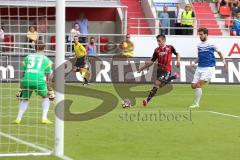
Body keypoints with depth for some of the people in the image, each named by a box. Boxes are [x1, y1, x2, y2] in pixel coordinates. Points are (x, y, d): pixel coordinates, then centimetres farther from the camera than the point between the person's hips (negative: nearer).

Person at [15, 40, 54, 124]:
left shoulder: (27, 57, 23)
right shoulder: (46, 59, 16)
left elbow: (23, 74, 23)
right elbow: (49, 77, 15)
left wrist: (20, 89, 28)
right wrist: (50, 91, 21)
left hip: (27, 80, 2)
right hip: (39, 81, -2)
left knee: (25, 99, 26)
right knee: (45, 97, 23)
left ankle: (18, 118, 14)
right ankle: (44, 118, 12)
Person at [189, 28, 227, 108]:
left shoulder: (211, 44, -3)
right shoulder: (199, 45, 12)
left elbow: (219, 52, 9)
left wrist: (223, 60, -6)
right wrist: (194, 63, 9)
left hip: (208, 68, -6)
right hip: (199, 68, 6)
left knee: (198, 85, -17)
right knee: (193, 86, -1)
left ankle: (196, 103, -12)